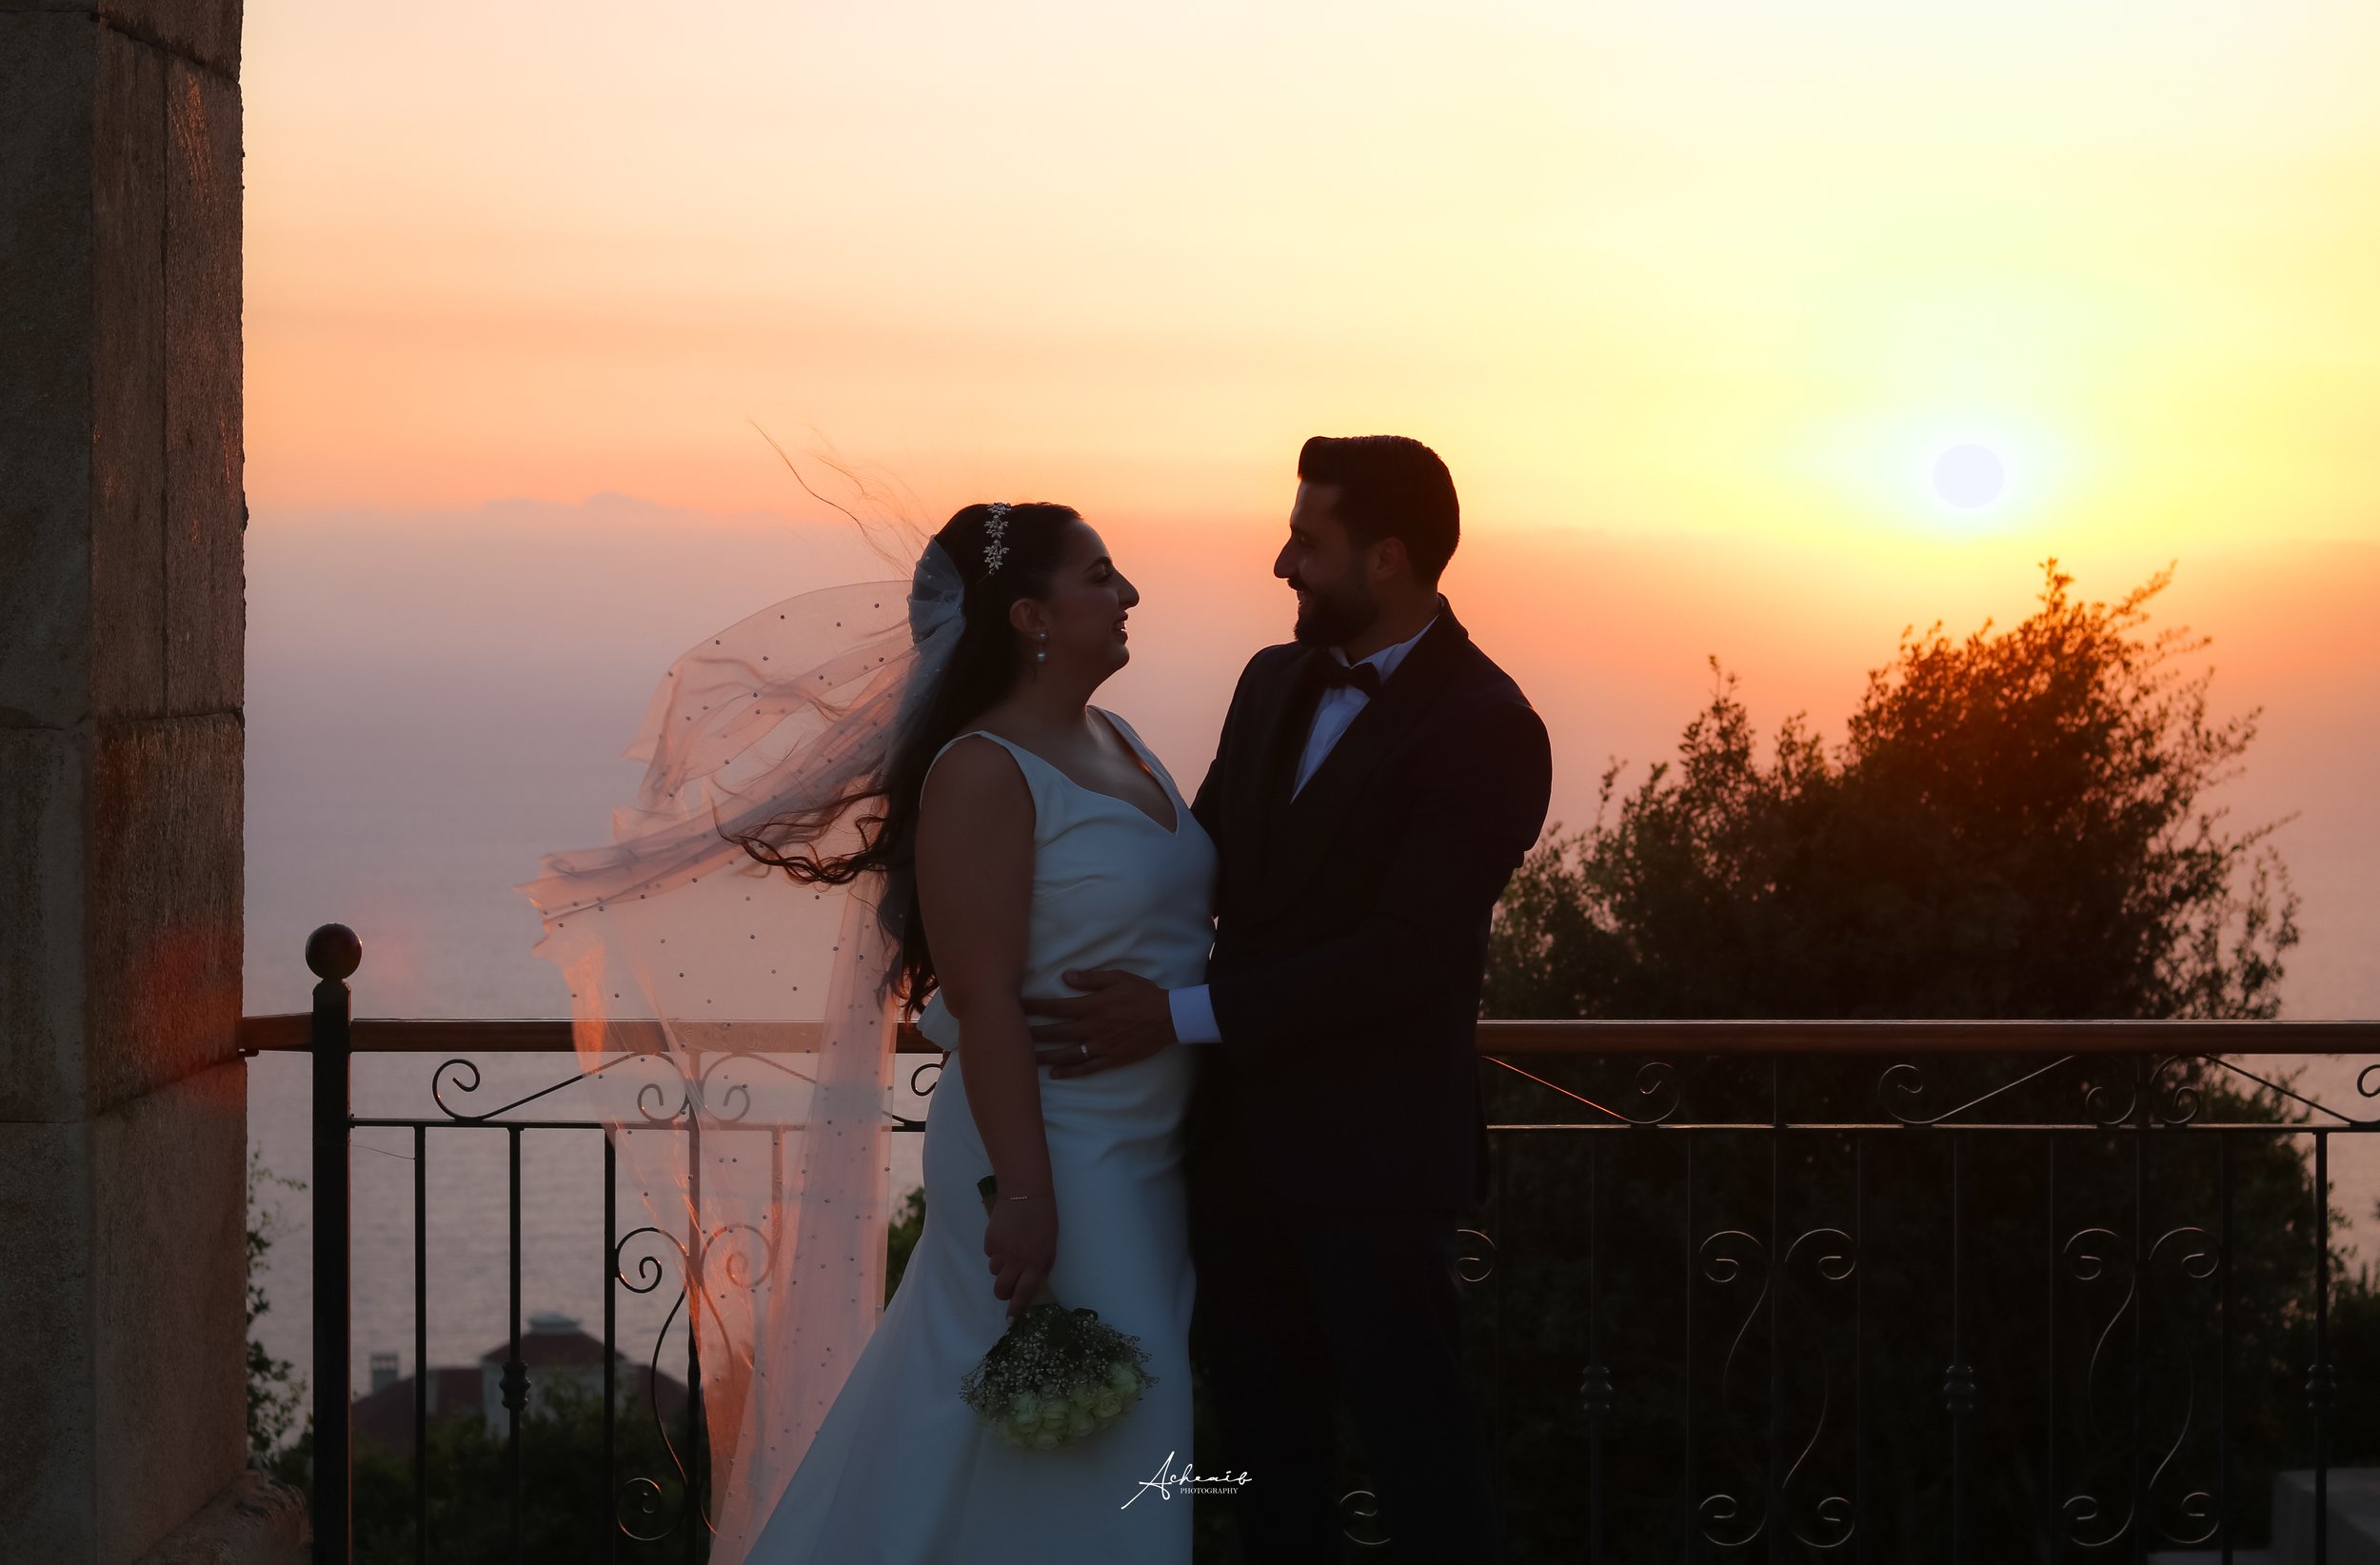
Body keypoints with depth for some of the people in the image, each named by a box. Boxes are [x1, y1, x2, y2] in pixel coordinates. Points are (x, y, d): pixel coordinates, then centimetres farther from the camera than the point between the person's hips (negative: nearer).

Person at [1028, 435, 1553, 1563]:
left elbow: (1405, 952, -21)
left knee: (1413, 1439, 5)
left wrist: (1183, 1016, -22)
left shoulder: (1487, 730, -15)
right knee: (1263, 1439, 14)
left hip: (1370, 1158, -7)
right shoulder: (1273, 683, 8)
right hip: (1240, 1133, 7)